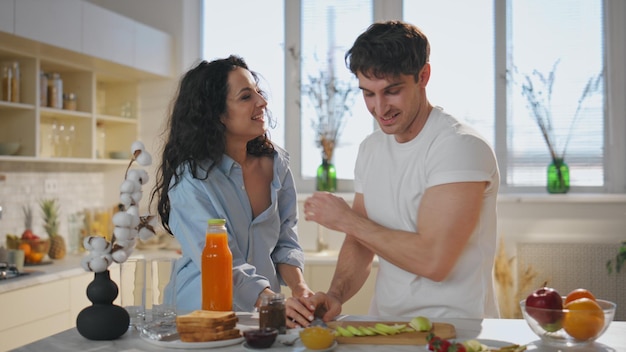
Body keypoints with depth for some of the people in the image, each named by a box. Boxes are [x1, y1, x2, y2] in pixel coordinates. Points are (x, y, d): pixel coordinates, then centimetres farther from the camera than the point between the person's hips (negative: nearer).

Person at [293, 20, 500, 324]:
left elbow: (433, 261, -23)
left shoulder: (461, 147, -15)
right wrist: (335, 295, -8)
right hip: (383, 323, 7)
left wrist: (346, 219, -11)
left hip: (454, 328, -6)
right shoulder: (370, 148, 10)